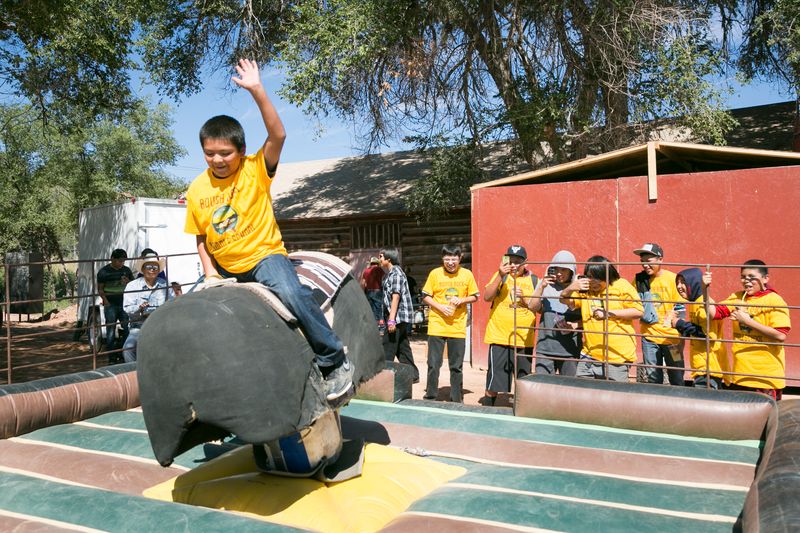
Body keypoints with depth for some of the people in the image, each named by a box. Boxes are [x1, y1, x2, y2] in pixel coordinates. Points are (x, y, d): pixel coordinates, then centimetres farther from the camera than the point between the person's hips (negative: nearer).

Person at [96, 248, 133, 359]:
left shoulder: (127, 270, 10)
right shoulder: (103, 272, 1)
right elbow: (100, 289, 1)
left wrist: (128, 282, -6)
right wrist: (106, 302, -10)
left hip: (124, 304, 3)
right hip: (111, 305, -3)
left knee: (127, 329, -3)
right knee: (111, 331, -1)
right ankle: (112, 357, 4)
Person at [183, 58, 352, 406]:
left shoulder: (256, 170, -8)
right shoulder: (197, 190, 2)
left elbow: (278, 134, -24)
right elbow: (201, 238, 12)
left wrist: (257, 91, -32)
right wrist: (210, 273, 0)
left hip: (264, 256, -6)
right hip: (225, 268, 6)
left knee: (291, 294, -32)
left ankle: (335, 362, -19)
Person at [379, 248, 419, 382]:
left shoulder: (396, 273, -14)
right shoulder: (389, 273, 18)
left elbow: (396, 297, -20)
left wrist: (391, 319, -24)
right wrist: (386, 317, 23)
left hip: (398, 316, -10)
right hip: (402, 319, 10)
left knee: (387, 348, -6)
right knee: (402, 347, 14)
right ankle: (412, 375, 20)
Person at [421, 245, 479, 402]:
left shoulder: (467, 274, 2)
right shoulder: (435, 274, -1)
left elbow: (474, 297, 9)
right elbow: (425, 297, 3)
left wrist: (462, 300, -11)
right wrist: (440, 307, -13)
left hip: (458, 327, 1)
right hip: (437, 325, -1)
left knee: (456, 366, 8)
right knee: (433, 365, 3)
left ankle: (457, 400, 20)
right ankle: (430, 398, 16)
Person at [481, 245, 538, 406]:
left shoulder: (533, 280, 7)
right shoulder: (500, 276, 2)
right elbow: (487, 297, -10)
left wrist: (524, 298, -11)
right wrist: (500, 276, -19)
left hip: (524, 339, 3)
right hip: (500, 337, -2)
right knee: (494, 381, -1)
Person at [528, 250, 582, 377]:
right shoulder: (546, 285, 4)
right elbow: (532, 307, -3)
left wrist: (576, 324, -16)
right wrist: (541, 287, -13)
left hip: (570, 348, -1)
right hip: (545, 347, 1)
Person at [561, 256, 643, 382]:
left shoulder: (622, 286, -2)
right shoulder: (584, 289, 11)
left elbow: (638, 311, -6)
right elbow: (564, 300, 9)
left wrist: (609, 313, -13)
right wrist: (571, 288, -12)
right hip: (590, 355, 4)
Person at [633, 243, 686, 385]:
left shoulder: (673, 279, -7)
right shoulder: (639, 280, 1)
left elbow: (680, 310, -5)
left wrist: (681, 338, -6)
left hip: (671, 336, -3)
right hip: (649, 337, 3)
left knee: (676, 378, 7)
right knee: (653, 378, 10)